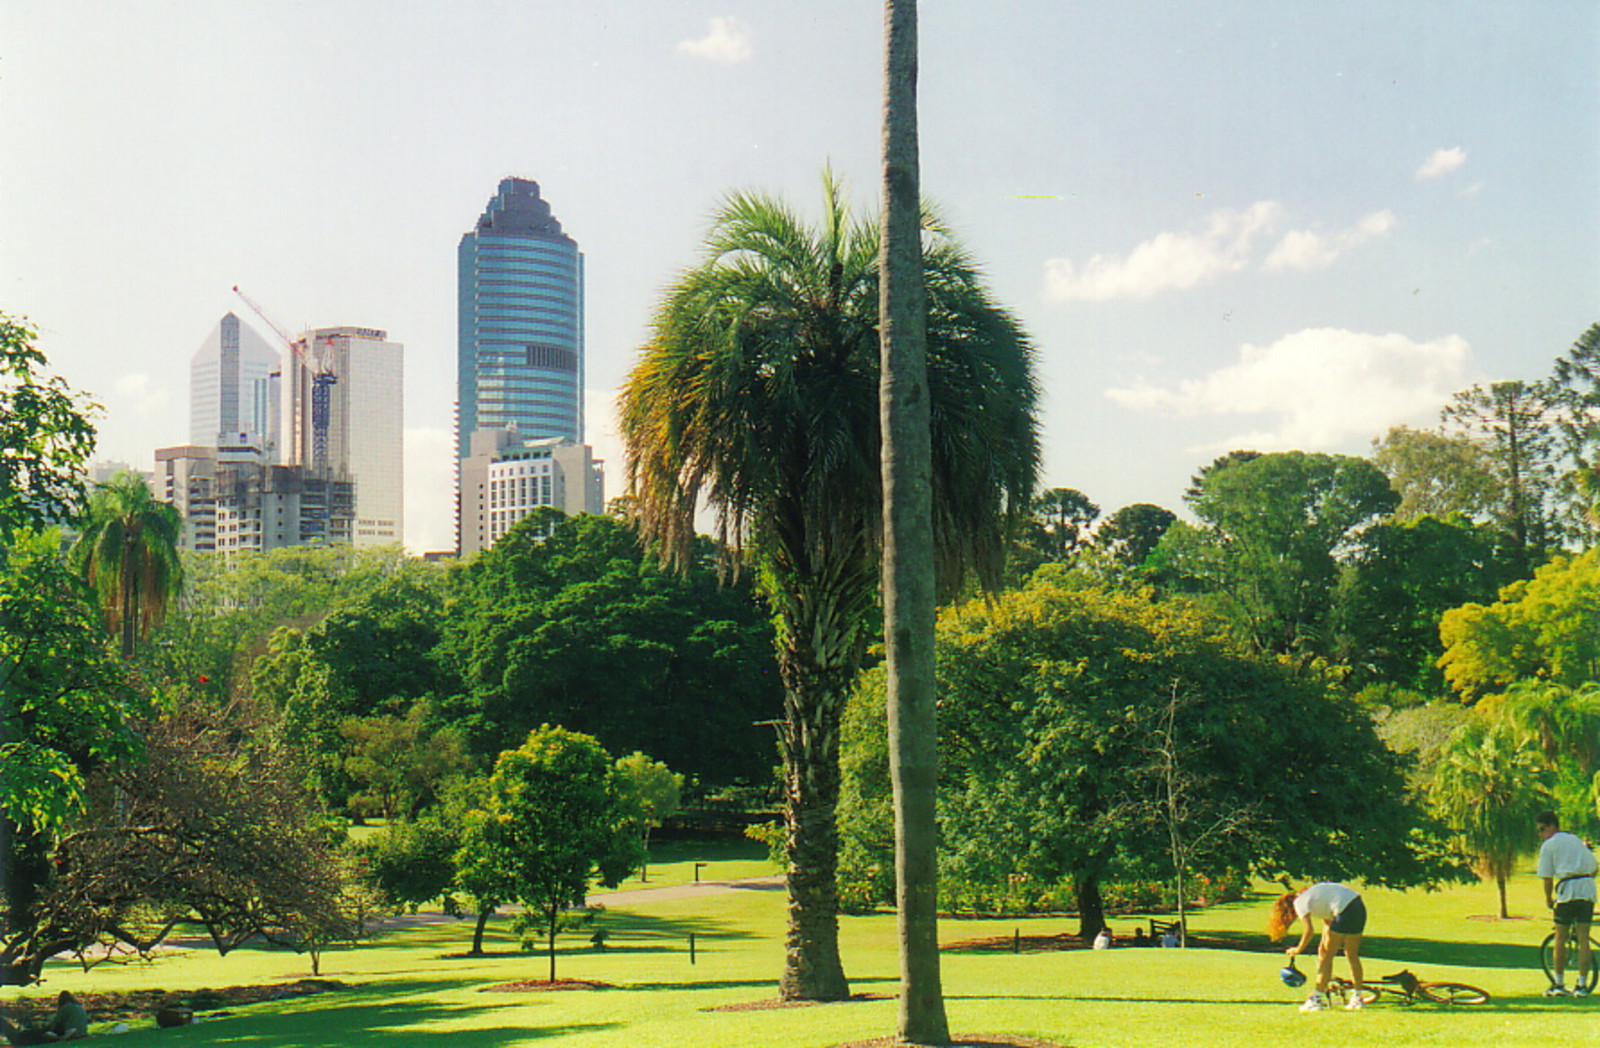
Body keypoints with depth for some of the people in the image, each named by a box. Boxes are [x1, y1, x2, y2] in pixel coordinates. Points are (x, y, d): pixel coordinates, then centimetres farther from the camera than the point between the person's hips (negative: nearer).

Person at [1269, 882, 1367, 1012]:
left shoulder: (1299, 903, 0)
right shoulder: (1310, 896, 26)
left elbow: (1309, 930, -11)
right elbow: (1328, 922, 29)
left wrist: (1298, 950, 1)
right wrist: (1324, 945, 28)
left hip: (1345, 910, -9)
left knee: (1326, 957, -1)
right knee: (1352, 955, 18)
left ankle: (1316, 1000, 0)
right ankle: (1357, 998, 23)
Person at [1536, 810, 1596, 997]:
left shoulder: (1548, 846, 4)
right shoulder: (1576, 840, 21)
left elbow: (1547, 877, 2)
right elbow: (1594, 867, 23)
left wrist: (1548, 899, 14)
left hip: (1567, 890, -5)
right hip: (1588, 890, 5)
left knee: (1560, 939, 7)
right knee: (1583, 939, 5)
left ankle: (1559, 984, 10)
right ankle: (1582, 985, 1)